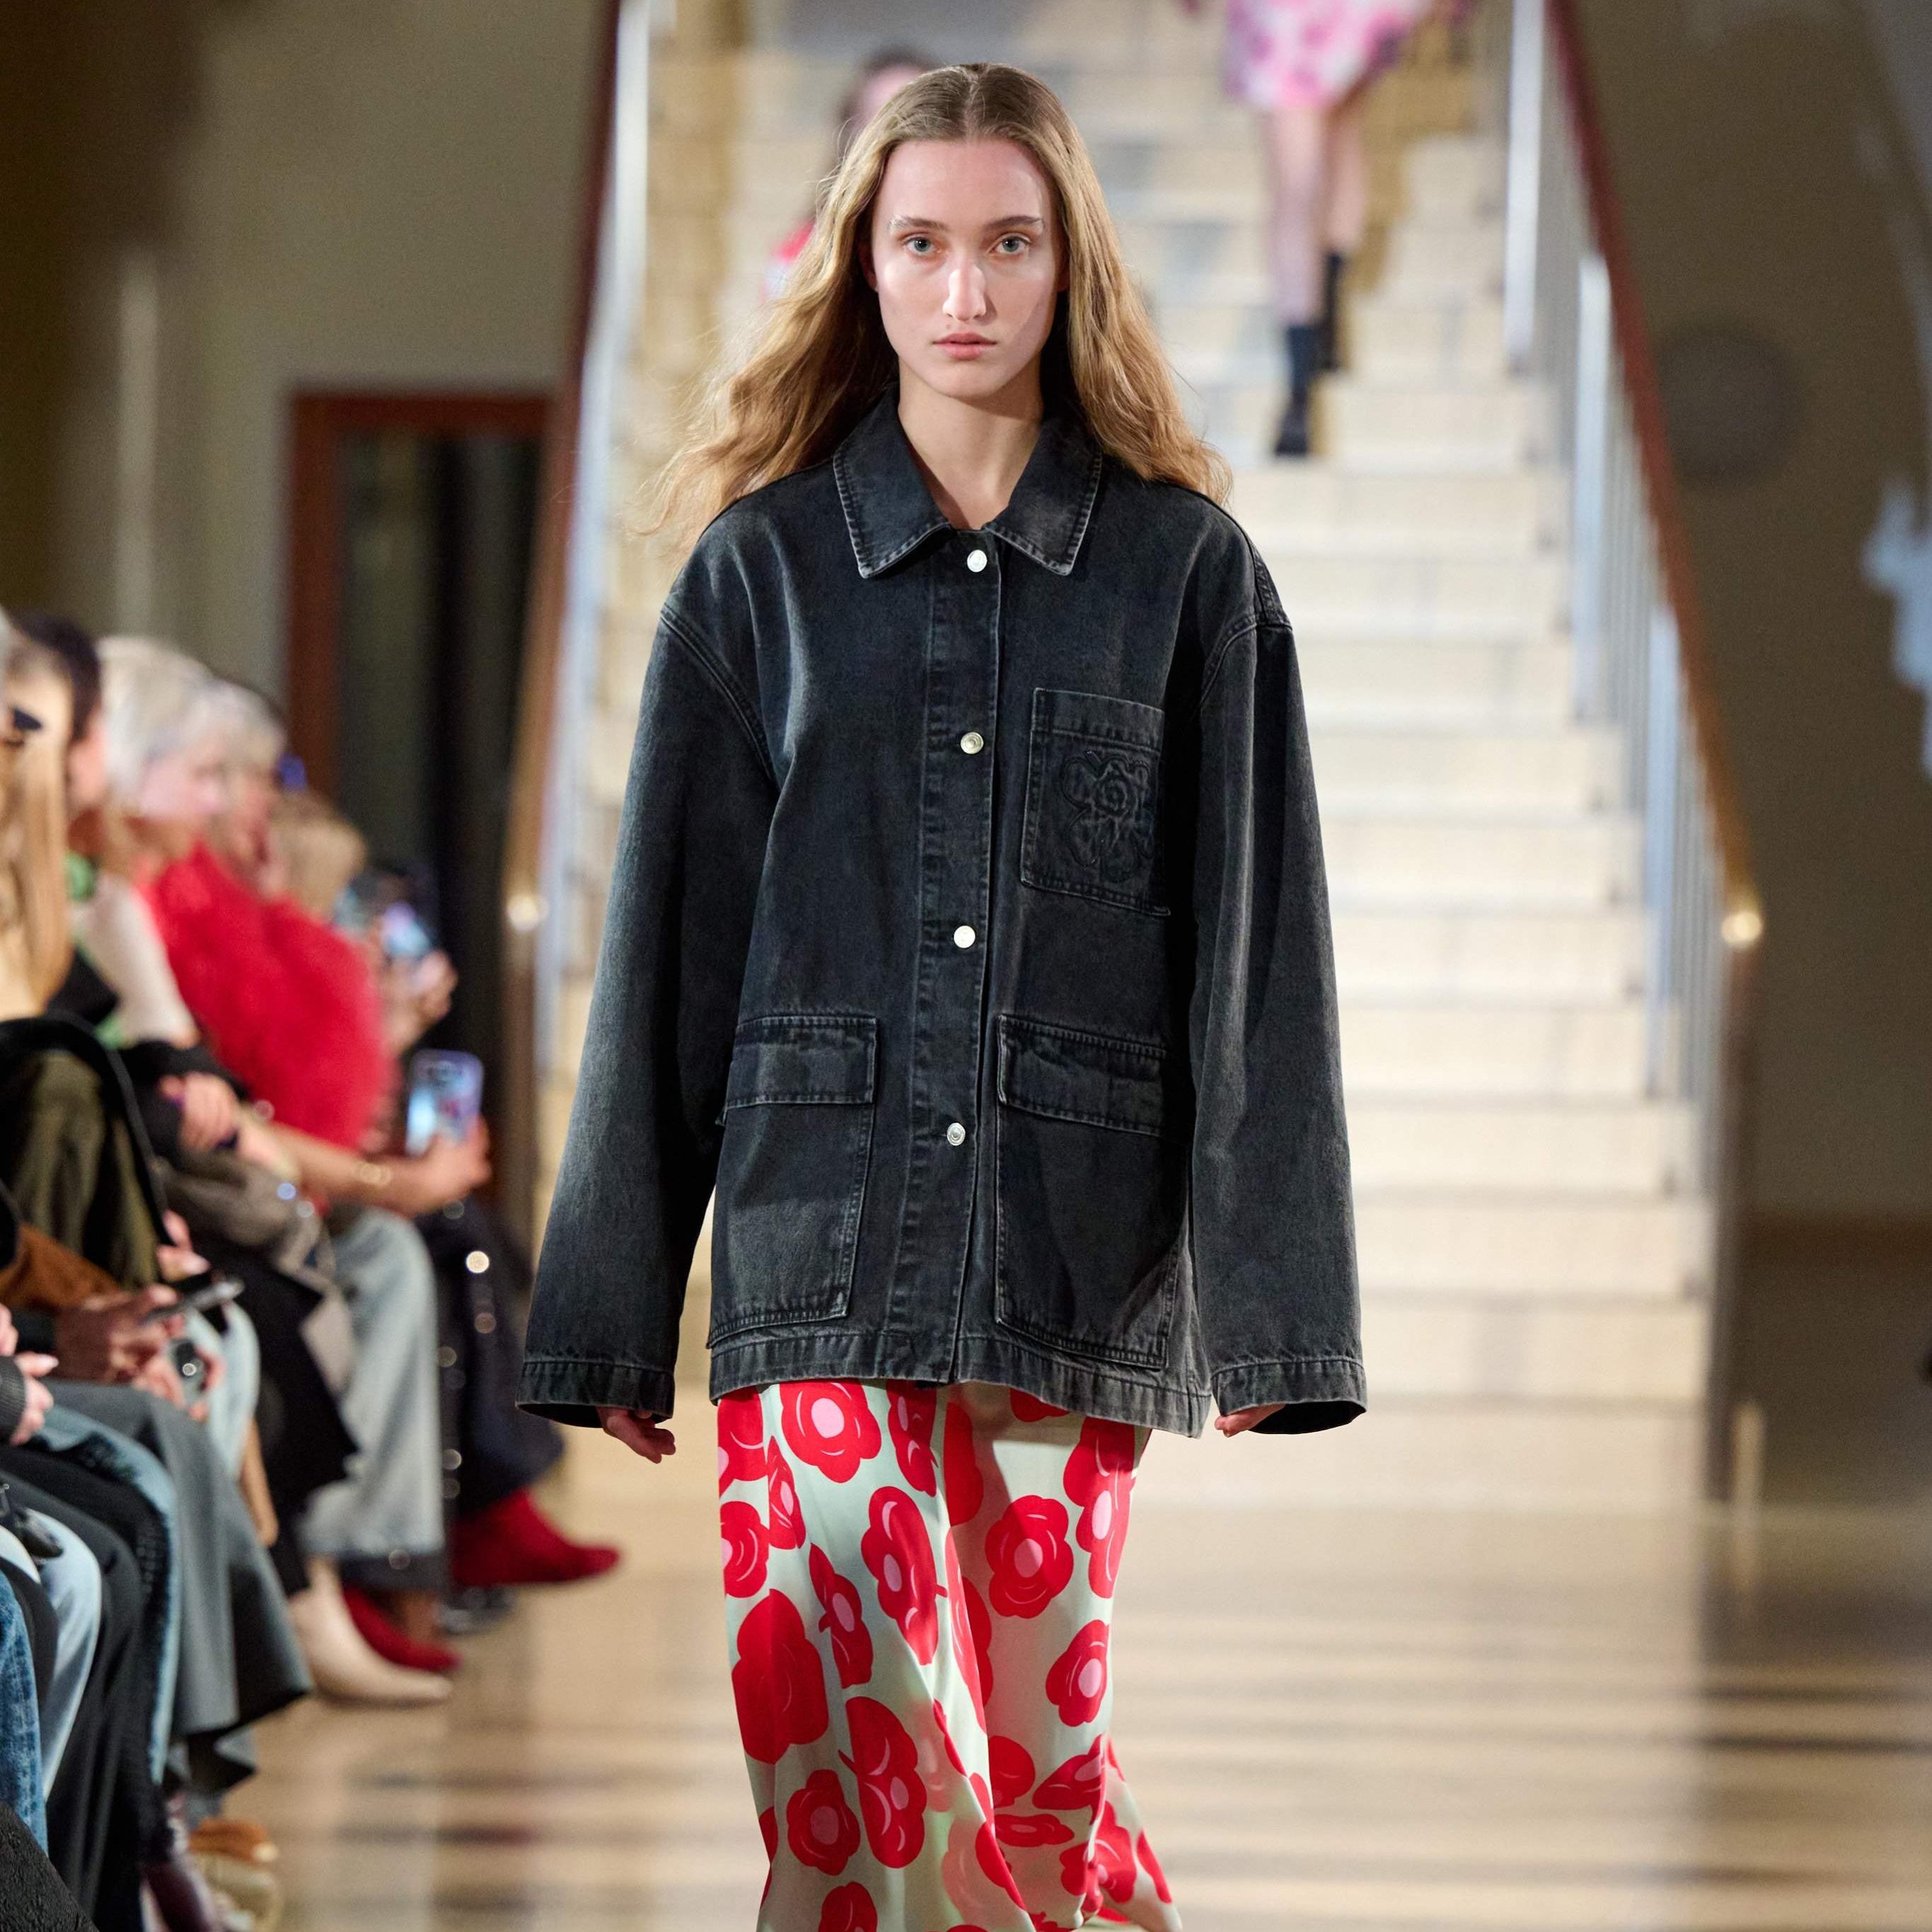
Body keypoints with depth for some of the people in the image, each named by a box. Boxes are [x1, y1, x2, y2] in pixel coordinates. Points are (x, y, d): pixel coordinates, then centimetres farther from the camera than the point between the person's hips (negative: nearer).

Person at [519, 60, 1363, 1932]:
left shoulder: (1189, 573, 7)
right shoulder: (760, 568, 9)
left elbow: (1254, 955, 5)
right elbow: (668, 951, 9)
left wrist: (1267, 1310, -2)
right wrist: (609, 1320, 7)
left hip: (1077, 1260, 0)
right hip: (824, 1231, 0)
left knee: (1040, 1745, 0)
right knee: (835, 1743, -9)